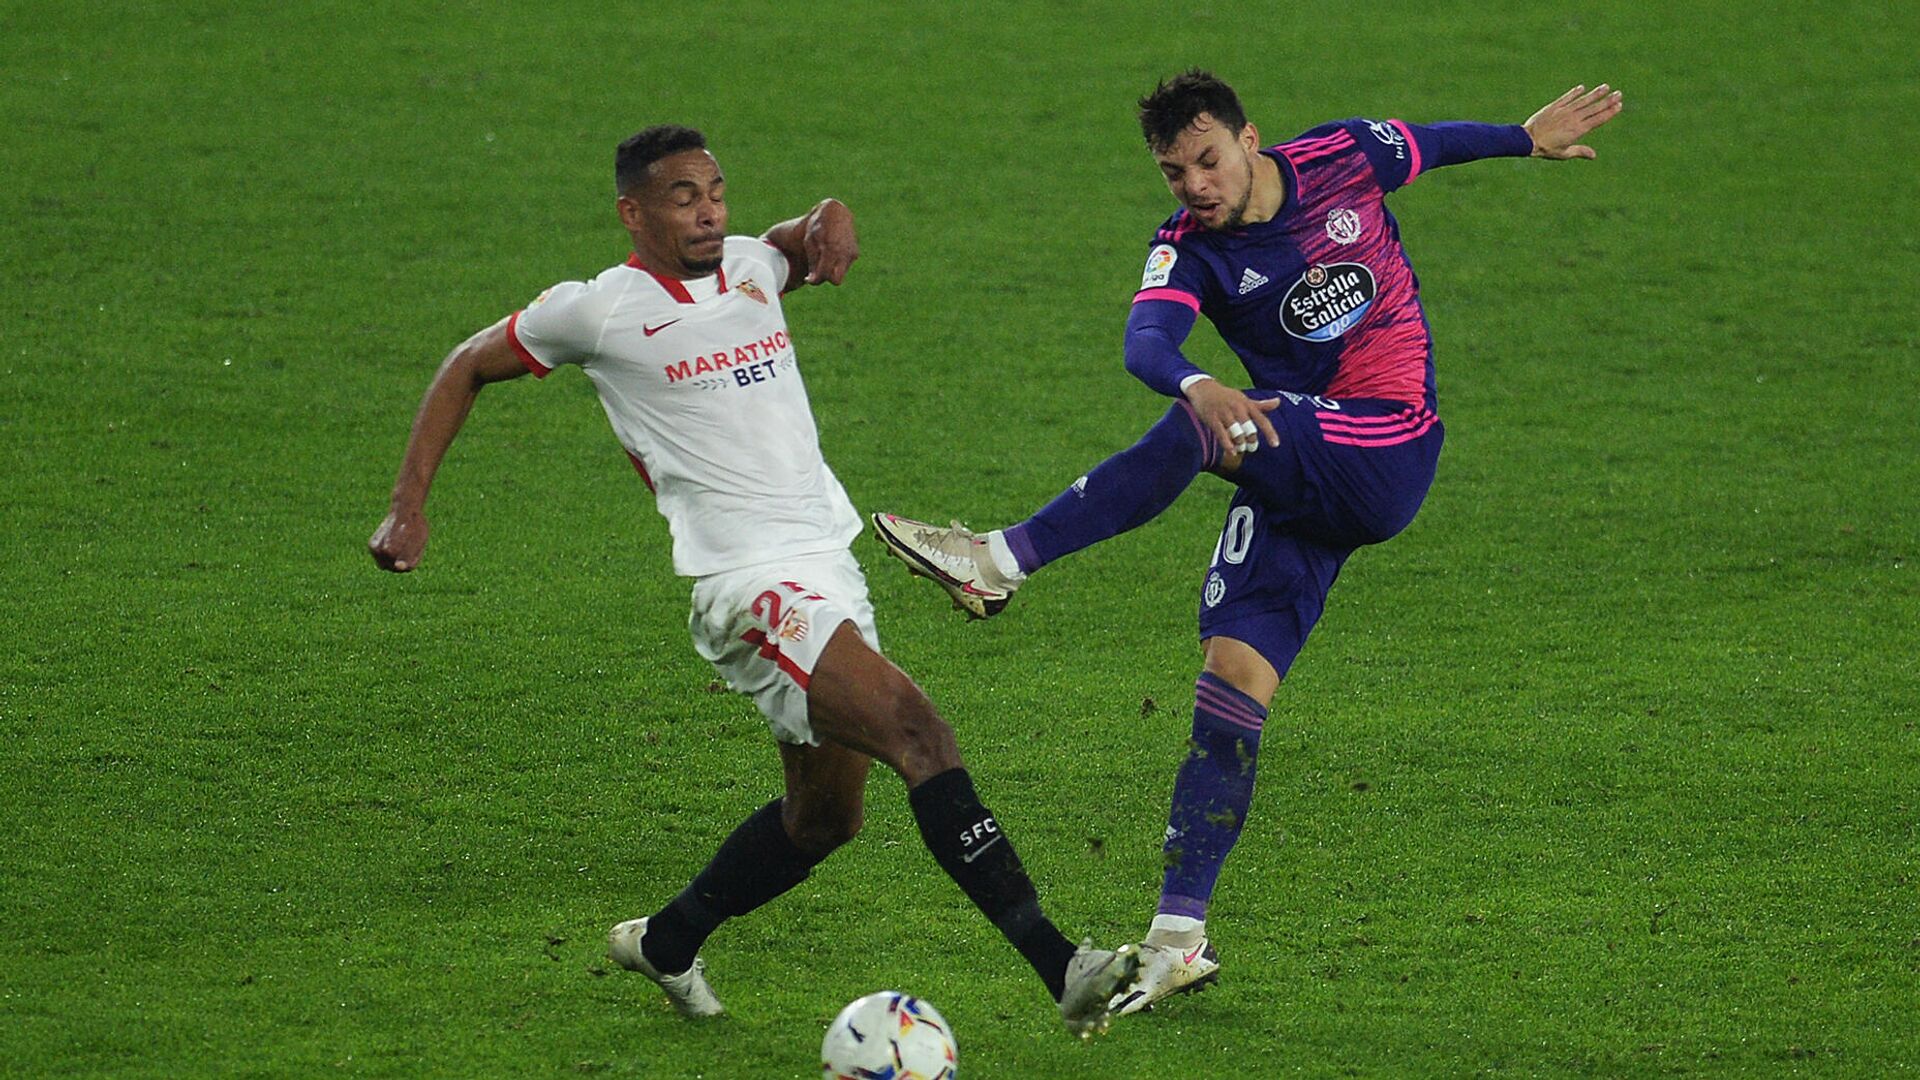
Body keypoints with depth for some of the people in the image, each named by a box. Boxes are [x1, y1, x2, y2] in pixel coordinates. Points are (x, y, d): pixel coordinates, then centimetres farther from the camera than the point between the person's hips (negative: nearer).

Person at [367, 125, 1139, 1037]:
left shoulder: (752, 267, 11)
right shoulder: (598, 310, -3)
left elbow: (805, 240, 34)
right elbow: (467, 369, 11)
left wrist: (829, 223, 8)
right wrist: (409, 506, 6)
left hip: (831, 569, 8)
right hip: (754, 586, -8)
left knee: (823, 815, 16)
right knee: (919, 736, -23)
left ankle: (664, 944, 37)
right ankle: (1059, 966, -30)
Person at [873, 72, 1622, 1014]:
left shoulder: (1343, 158, -3)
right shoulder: (1188, 247, -5)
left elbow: (1433, 143, 21)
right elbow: (1144, 344, -27)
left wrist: (1531, 137, 35)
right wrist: (1196, 385, -50)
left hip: (1386, 455, -3)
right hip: (1295, 474, 3)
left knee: (1197, 435, -29)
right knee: (1232, 679, -9)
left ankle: (1003, 559, -27)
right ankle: (1179, 936, -7)